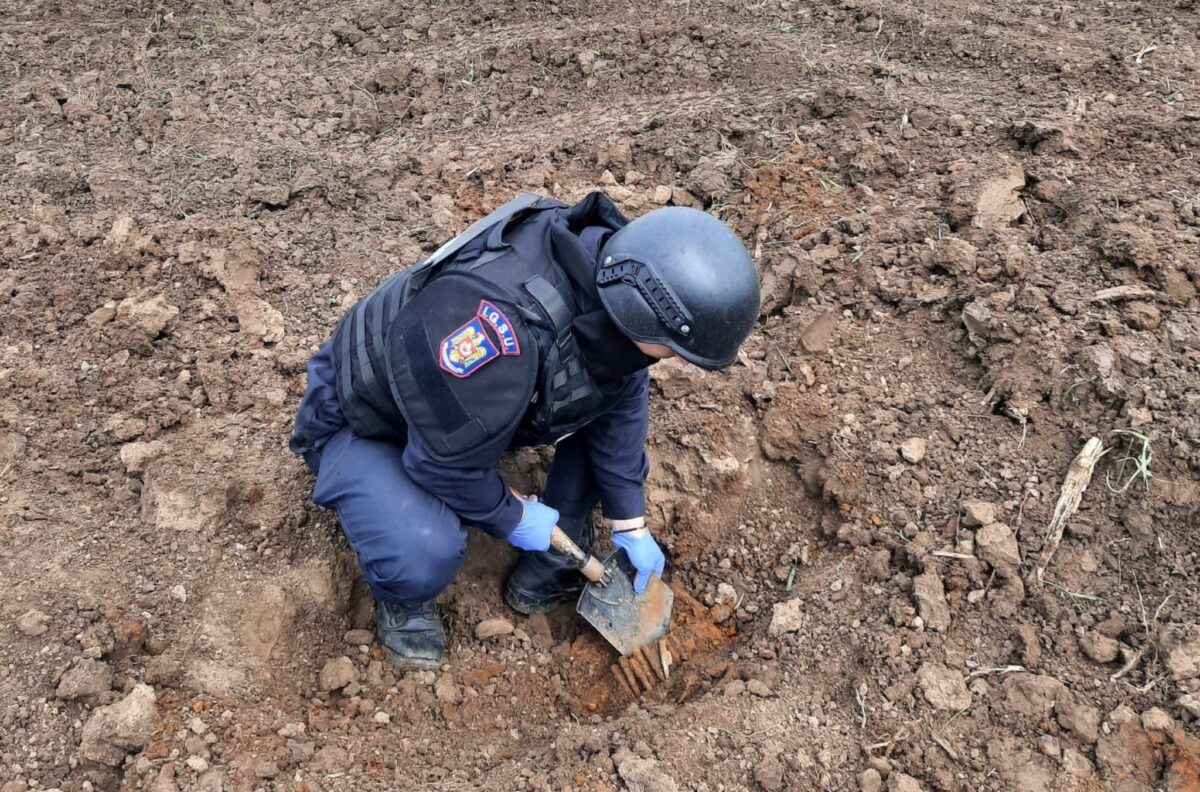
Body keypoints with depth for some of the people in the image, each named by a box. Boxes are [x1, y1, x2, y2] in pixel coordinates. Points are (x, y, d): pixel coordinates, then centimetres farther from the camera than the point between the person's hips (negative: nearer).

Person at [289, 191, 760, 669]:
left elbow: (621, 406, -5)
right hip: (362, 426, -7)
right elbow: (449, 463, -31)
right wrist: (512, 518, -13)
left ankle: (549, 568, 9)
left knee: (625, 393, -6)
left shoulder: (614, 280, -19)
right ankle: (401, 598, 5)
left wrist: (630, 522, -2)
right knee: (427, 554, -35)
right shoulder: (501, 338, -45)